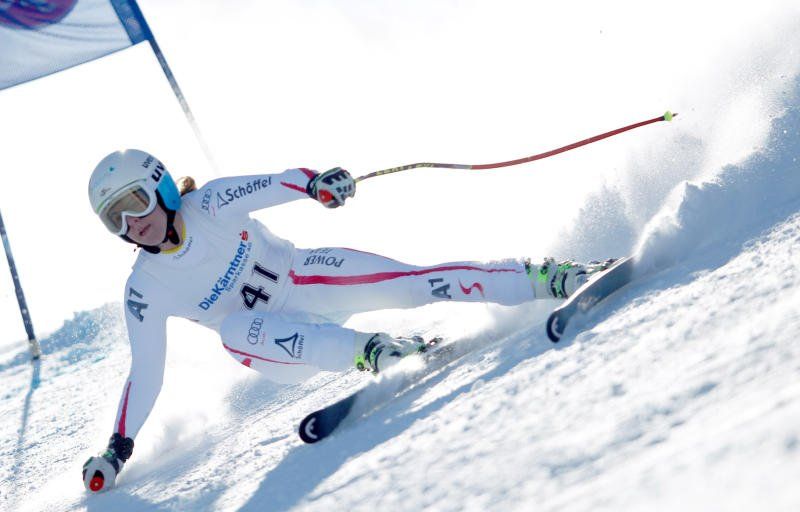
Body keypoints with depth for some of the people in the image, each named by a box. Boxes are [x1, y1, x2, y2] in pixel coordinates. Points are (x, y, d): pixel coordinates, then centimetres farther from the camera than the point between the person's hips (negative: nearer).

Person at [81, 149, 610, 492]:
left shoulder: (209, 205, -15)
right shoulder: (146, 291, -9)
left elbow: (272, 187, -29)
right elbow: (146, 373, -4)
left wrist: (315, 182, -51)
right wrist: (118, 449, -7)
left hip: (304, 280, 0)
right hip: (282, 345, 1)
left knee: (410, 282, -19)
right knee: (236, 330, -33)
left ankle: (543, 279, -10)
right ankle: (362, 351, -42)